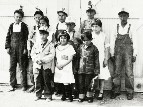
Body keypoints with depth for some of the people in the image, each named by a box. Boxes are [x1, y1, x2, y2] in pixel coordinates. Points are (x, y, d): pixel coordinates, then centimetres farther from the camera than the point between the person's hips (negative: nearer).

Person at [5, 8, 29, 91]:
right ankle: (12, 85, 13)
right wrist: (7, 47, 2)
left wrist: (25, 48, -8)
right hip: (13, 49, 4)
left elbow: (26, 38, -1)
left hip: (21, 49, -3)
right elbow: (8, 37, 12)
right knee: (12, 67, 5)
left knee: (22, 67, 1)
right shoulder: (11, 26, 11)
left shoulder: (24, 26, 1)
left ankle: (24, 85, 9)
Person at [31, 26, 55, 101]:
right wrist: (36, 60, -10)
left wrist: (43, 60, -16)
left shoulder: (50, 45, 1)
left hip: (46, 66, -3)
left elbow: (51, 55, -8)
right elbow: (33, 54, 9)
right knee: (38, 81, 7)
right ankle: (38, 95, 19)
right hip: (37, 66, 3)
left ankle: (48, 96, 9)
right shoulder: (36, 45, 13)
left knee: (47, 82, 0)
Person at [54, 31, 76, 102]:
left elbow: (70, 59, -6)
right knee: (61, 82, 4)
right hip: (59, 68, 4)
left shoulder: (70, 47, -1)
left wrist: (62, 65, -12)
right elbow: (56, 58, 15)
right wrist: (57, 65, -5)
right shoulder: (57, 48, 14)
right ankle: (64, 95, 20)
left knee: (67, 83, -9)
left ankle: (69, 96, 5)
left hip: (67, 68, -4)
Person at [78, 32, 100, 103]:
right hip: (81, 69, 4)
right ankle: (81, 97, 20)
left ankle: (89, 96, 18)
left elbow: (96, 60, -1)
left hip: (90, 70, -3)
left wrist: (96, 70, -4)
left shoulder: (94, 48, -3)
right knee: (81, 83, 7)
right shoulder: (81, 47, 8)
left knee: (88, 84, 0)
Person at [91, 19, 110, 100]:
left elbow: (107, 49, 1)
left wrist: (106, 59, -4)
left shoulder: (104, 36, 0)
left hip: (101, 58, -1)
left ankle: (101, 92, 11)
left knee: (101, 77, 1)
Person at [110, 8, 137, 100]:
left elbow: (134, 41, 1)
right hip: (118, 52, 2)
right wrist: (112, 54, 4)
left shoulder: (131, 27, 0)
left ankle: (130, 92, 10)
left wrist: (134, 54, -2)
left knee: (129, 72, -1)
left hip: (128, 52, -1)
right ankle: (116, 91, 14)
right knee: (117, 72, 4)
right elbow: (112, 41, 7)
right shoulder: (116, 27, 4)